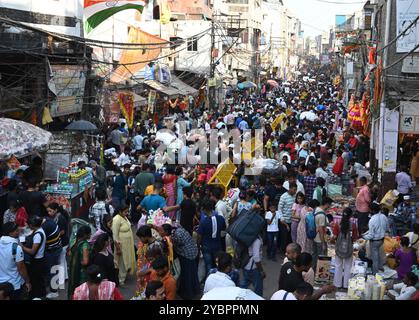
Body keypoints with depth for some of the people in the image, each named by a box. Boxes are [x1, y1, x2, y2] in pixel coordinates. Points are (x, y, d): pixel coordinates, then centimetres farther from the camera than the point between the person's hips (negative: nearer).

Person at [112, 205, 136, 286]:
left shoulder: (124, 217, 4)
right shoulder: (117, 219, -24)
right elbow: (115, 235, -23)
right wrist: (118, 248, -22)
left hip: (128, 244, 9)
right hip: (121, 245, -9)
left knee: (127, 261, 19)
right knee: (122, 263, 3)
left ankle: (124, 276, 35)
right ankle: (121, 281, 15)